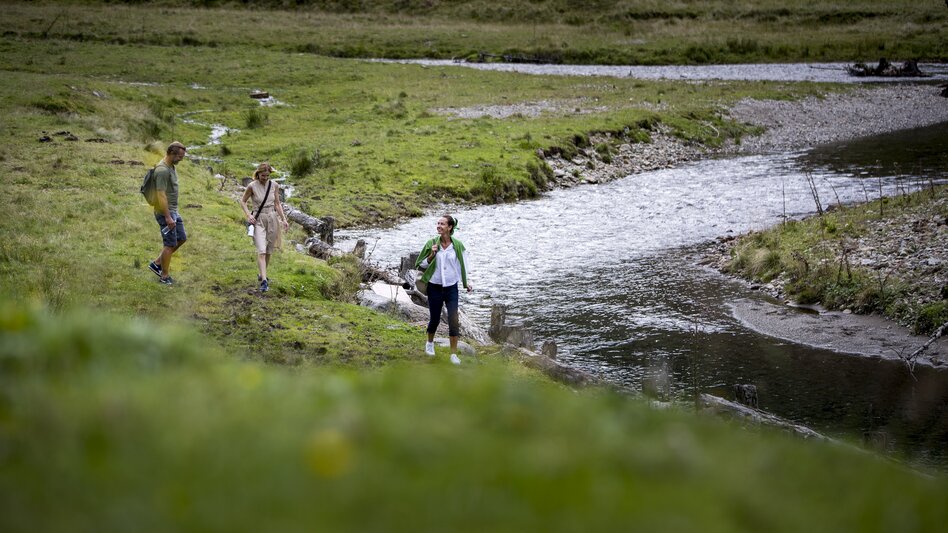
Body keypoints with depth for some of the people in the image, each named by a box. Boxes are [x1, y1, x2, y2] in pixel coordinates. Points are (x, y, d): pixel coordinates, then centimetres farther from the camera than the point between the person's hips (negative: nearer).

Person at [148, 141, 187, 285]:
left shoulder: (172, 167, 9)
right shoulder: (163, 170, -23)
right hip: (165, 212, -10)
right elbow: (161, 195, -26)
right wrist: (168, 217, -25)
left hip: (173, 210, 10)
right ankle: (164, 277, 10)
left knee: (181, 238, 16)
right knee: (170, 244, -1)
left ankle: (157, 263, 22)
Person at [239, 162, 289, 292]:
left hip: (272, 219, 4)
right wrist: (248, 215, -10)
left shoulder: (274, 185, 0)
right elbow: (243, 201, 4)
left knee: (268, 251, 11)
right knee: (261, 251, -15)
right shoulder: (252, 186, -8)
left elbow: (277, 204, 9)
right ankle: (264, 281, -23)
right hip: (258, 220, -3)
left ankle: (262, 274, 30)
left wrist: (284, 219, 3)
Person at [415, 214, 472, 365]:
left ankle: (454, 354, 0)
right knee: (435, 319, 12)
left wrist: (465, 283, 11)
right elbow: (422, 264, 1)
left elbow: (461, 264, 8)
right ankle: (430, 343, 42)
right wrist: (432, 255, -17)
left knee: (453, 321, -9)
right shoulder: (432, 244, -6)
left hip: (451, 288, 0)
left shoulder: (457, 245, -6)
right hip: (435, 288, 0)